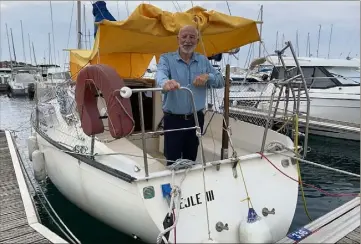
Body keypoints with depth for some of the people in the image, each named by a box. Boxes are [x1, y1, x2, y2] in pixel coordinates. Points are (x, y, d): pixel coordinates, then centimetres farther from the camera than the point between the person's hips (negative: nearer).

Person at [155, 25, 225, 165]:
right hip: (173, 119, -3)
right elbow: (160, 74, -26)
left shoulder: (203, 60, 8)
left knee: (191, 160, 18)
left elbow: (221, 81, 8)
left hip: (196, 118, 4)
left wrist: (208, 77, -15)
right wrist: (165, 83, -52)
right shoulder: (166, 58, -4)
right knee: (173, 162, 4)